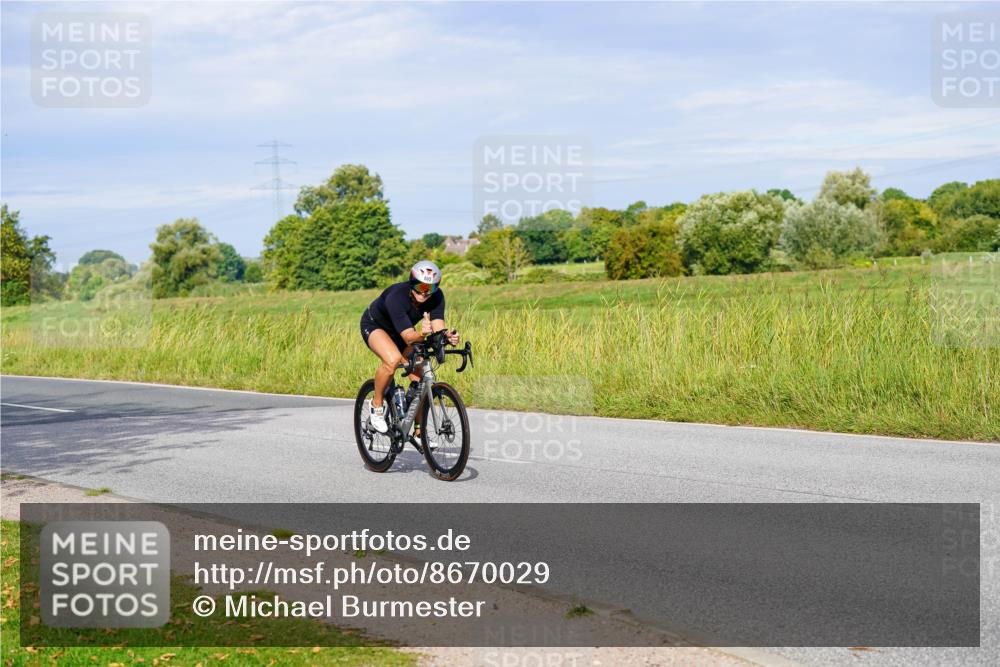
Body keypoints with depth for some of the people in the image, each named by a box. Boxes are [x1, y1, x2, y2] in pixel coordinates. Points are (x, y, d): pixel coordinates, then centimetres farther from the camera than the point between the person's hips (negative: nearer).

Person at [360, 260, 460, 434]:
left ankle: (419, 432, 5)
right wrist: (422, 334, -65)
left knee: (419, 378, -9)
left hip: (400, 332, 5)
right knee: (393, 359, -36)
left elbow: (439, 328, -34)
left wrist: (449, 337, -56)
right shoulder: (396, 297, -38)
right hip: (374, 326, -5)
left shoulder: (436, 297, -24)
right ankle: (377, 404, -11)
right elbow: (408, 337, -44)